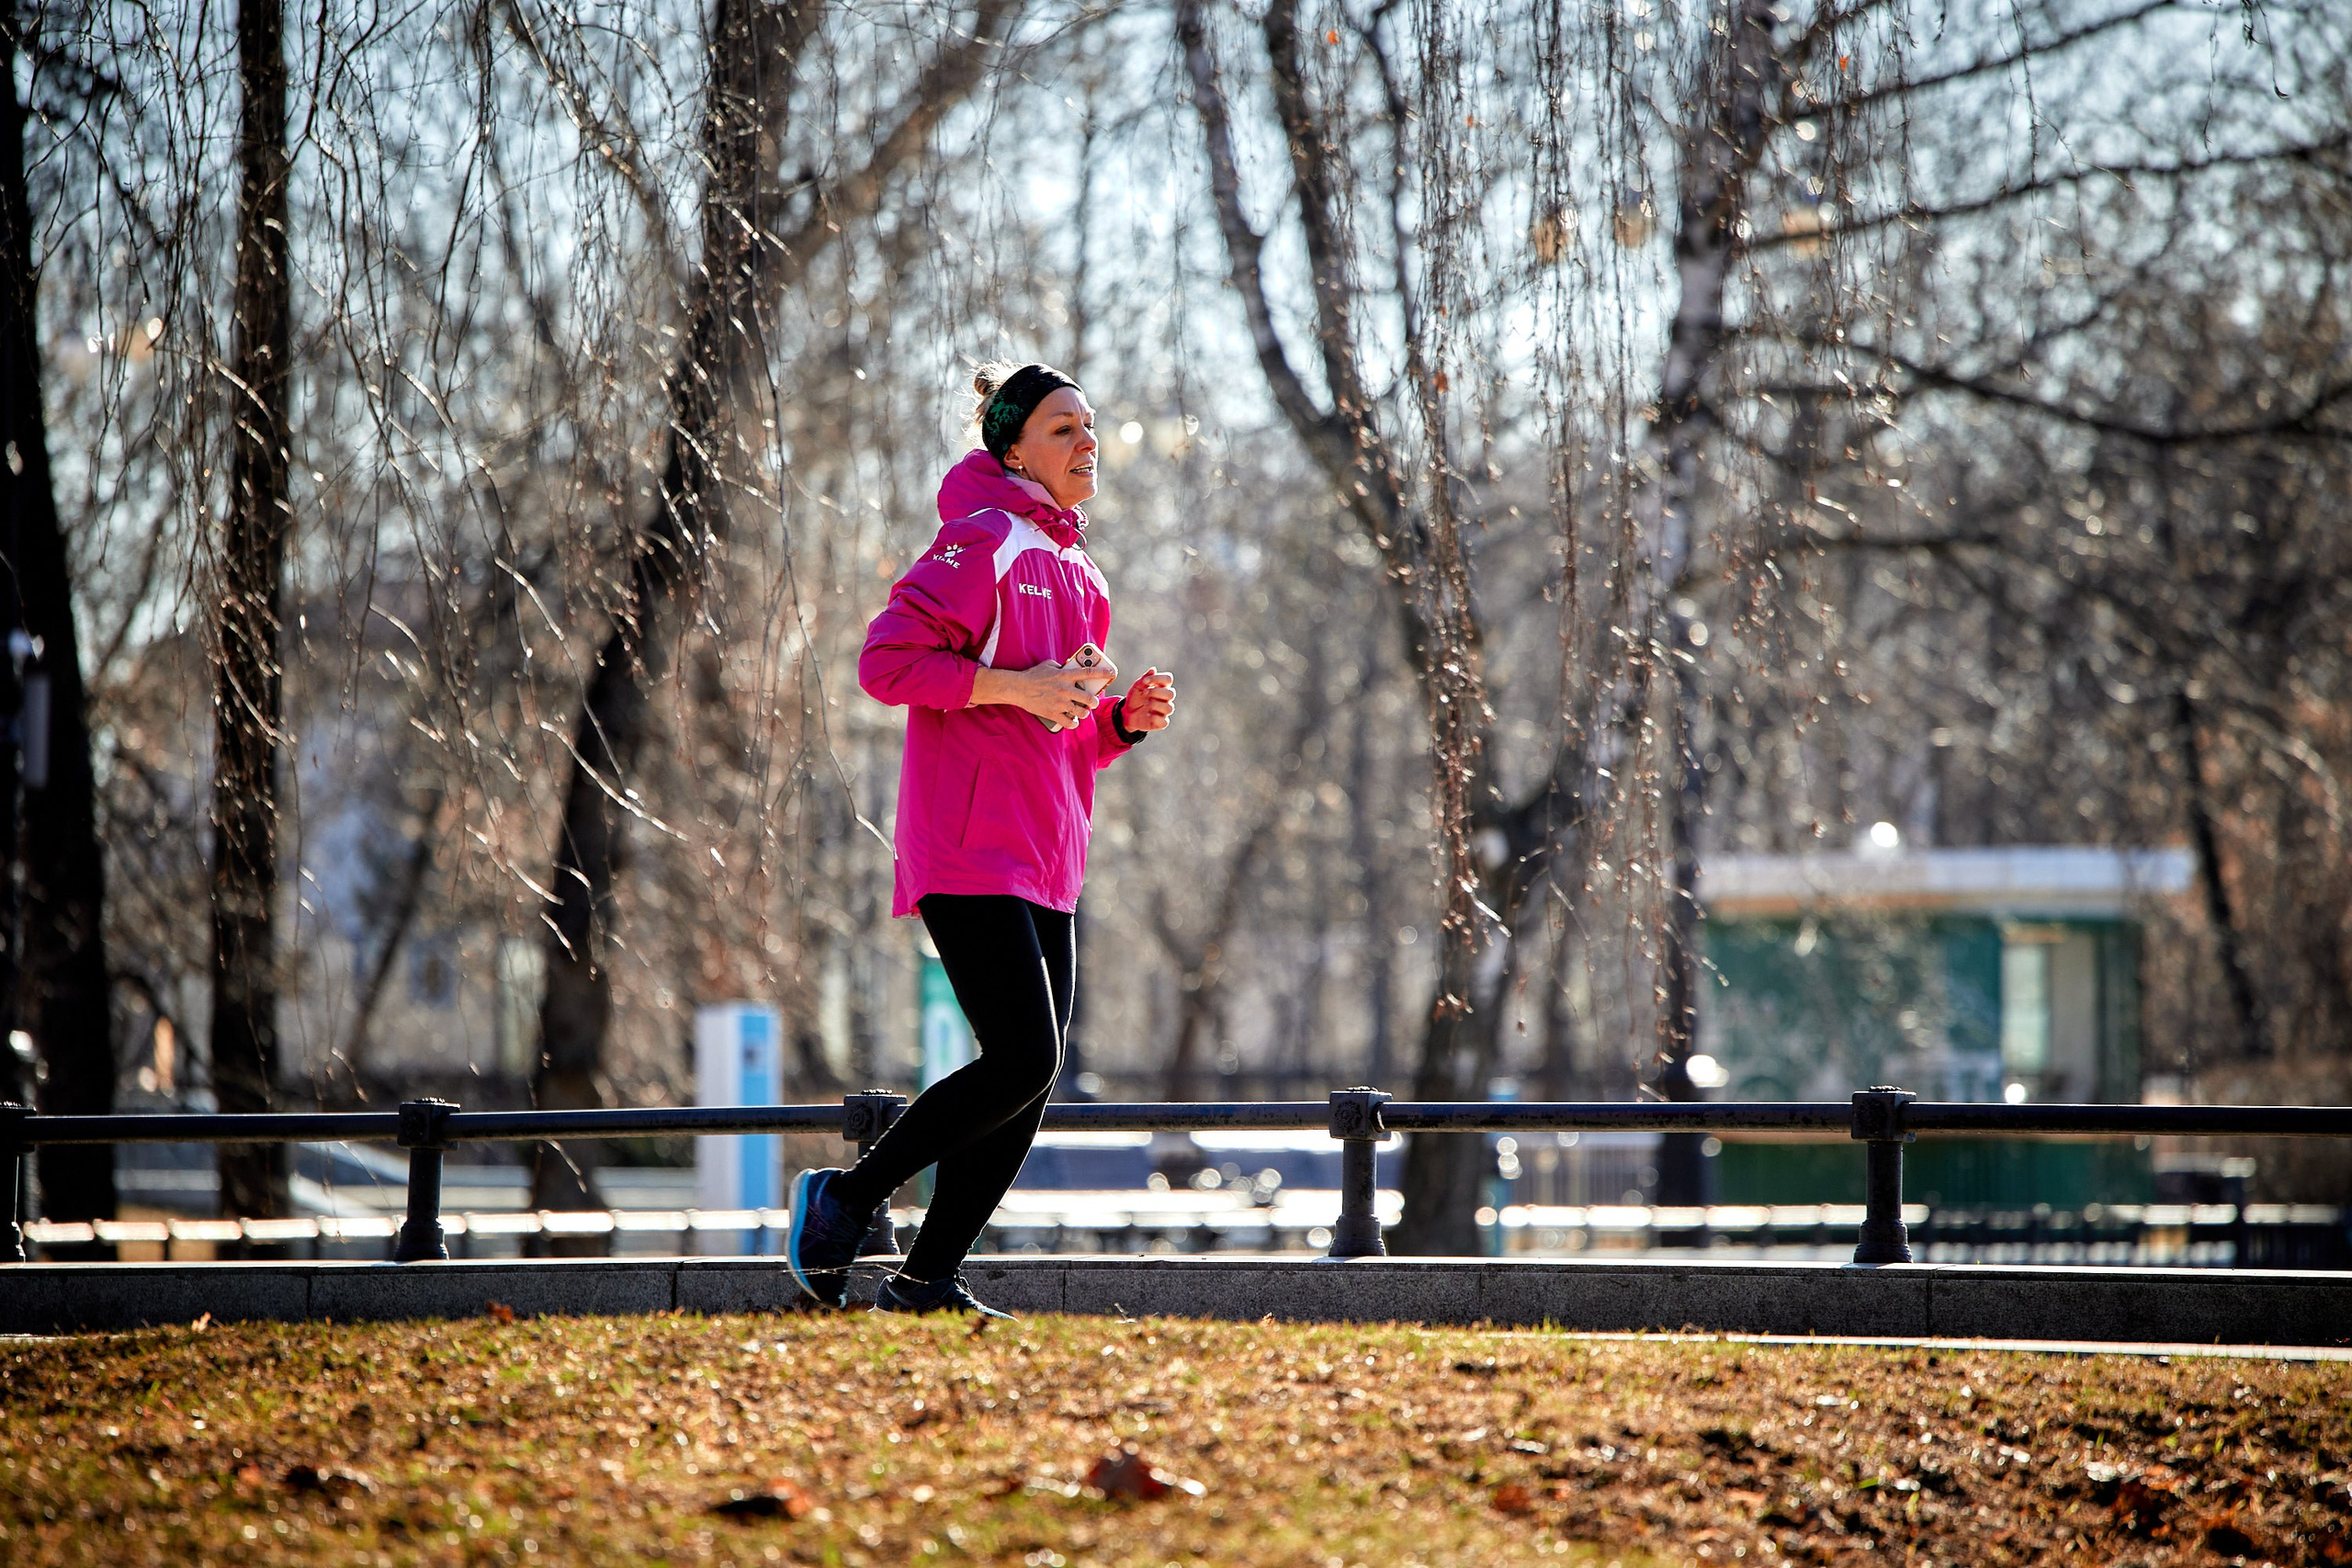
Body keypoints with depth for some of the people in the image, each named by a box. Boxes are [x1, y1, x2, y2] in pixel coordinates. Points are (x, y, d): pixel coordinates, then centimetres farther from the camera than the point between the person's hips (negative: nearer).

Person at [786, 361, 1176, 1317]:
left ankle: (928, 1277, 9)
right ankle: (847, 1197, 0)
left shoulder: (1079, 579, 21)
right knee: (1022, 1061, -15)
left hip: (1046, 862, 9)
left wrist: (1125, 718, 6)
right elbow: (885, 662, -16)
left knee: (1033, 1082, 3)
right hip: (972, 852, -9)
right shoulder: (984, 542, -6)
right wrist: (1016, 686, -20)